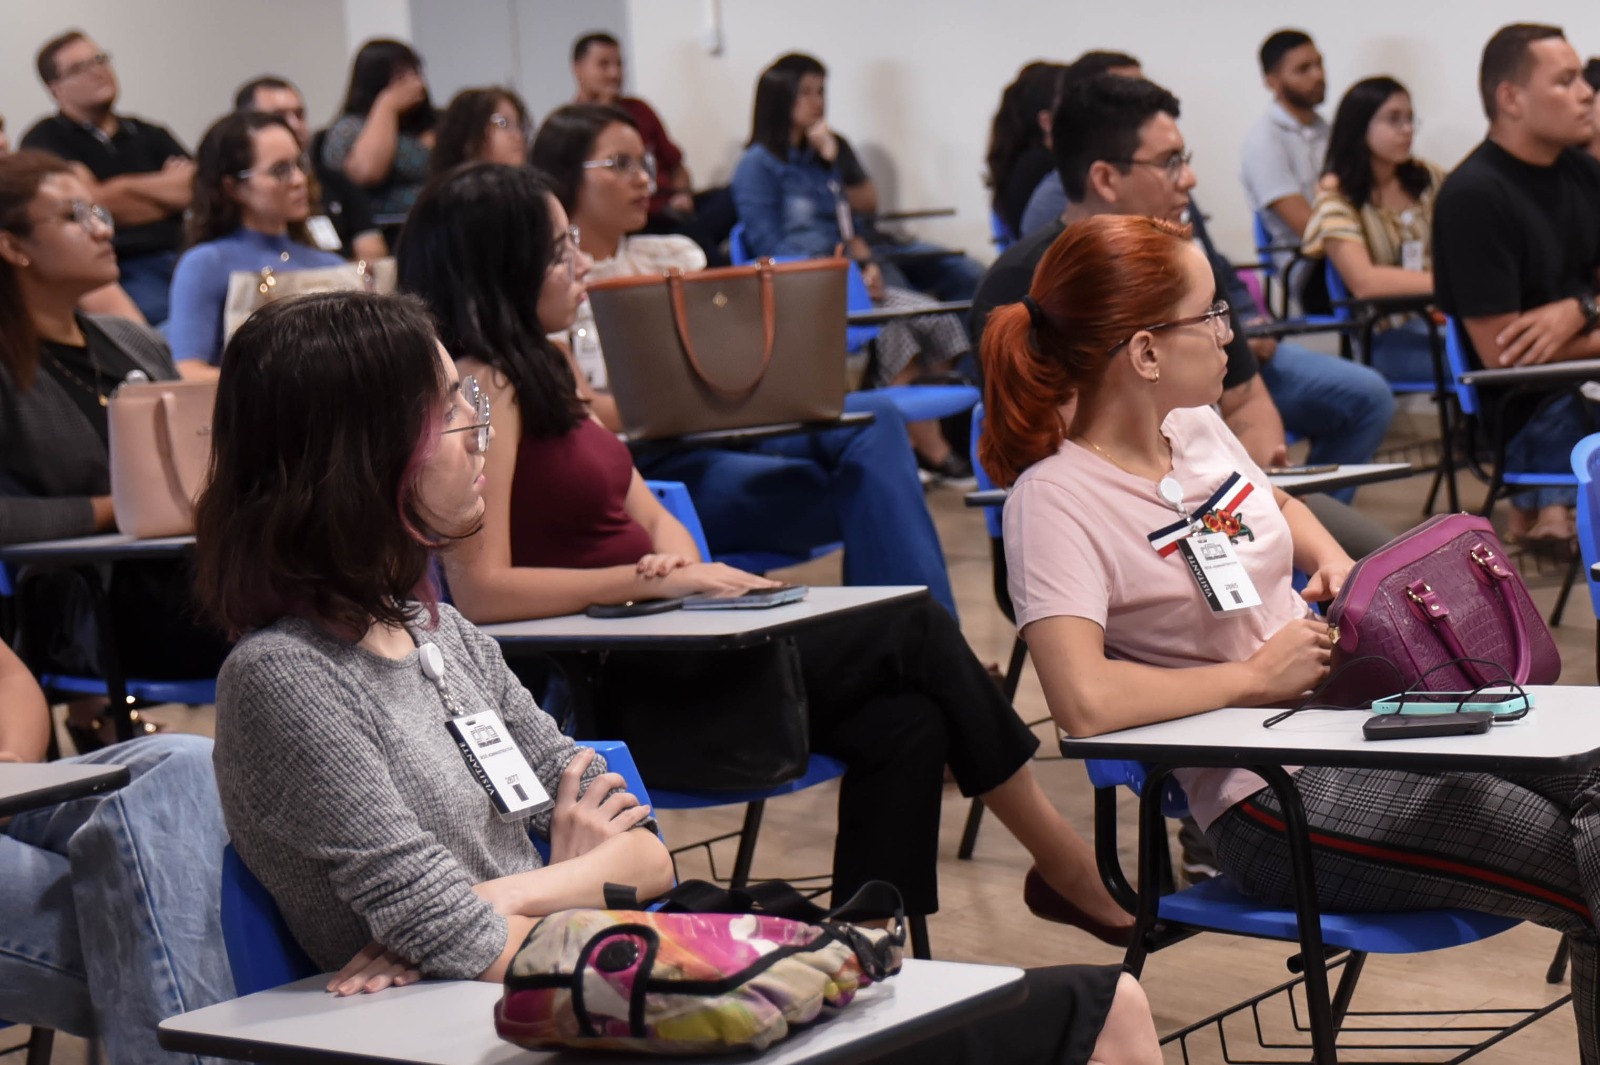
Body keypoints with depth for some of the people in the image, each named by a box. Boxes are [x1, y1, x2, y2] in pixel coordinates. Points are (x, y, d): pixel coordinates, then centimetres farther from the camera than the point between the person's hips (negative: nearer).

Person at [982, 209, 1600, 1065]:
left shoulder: (1197, 428, 8)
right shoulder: (1054, 500, -16)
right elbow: (1084, 701, -30)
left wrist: (1334, 562, 10)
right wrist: (1255, 675, -18)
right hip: (1278, 800, -8)